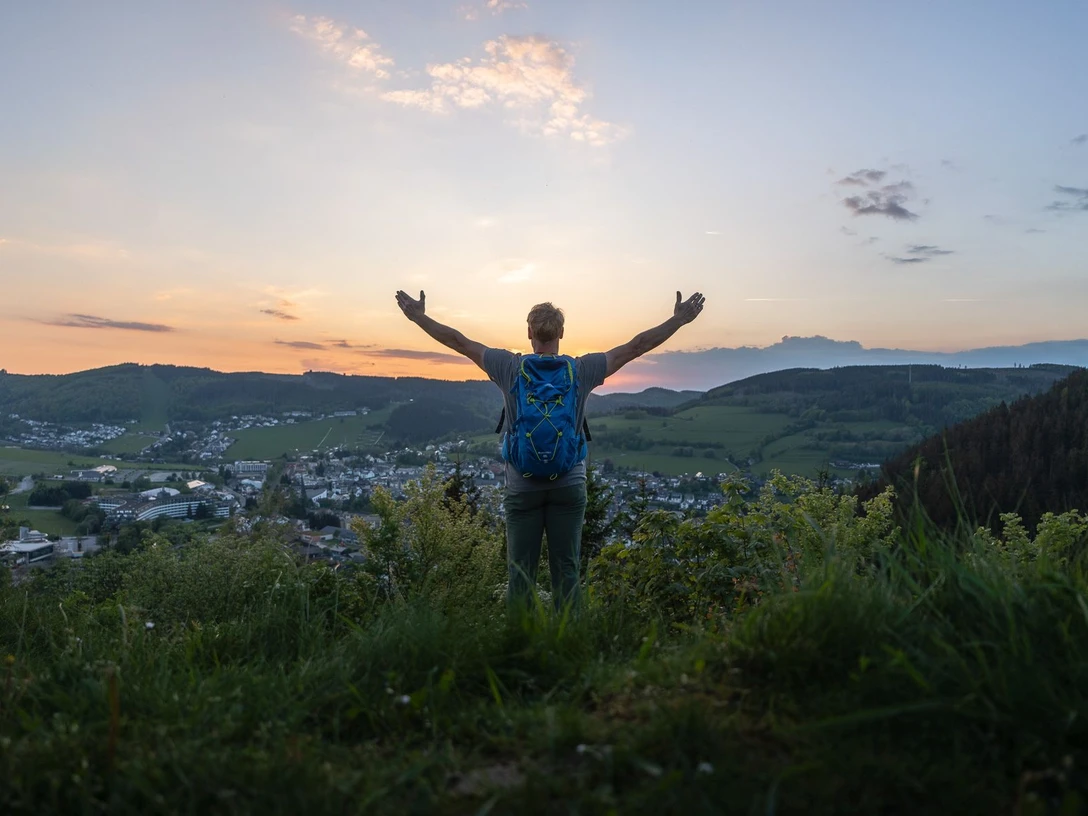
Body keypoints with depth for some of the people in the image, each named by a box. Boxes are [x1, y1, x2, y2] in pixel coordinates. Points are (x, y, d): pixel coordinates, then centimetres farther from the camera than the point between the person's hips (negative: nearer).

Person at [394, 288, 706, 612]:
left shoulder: (509, 368, -5)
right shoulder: (582, 370, -4)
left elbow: (458, 341, 4)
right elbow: (636, 346, 1)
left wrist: (419, 316, 16)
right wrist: (679, 319, 9)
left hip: (522, 487, 0)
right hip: (569, 487, 0)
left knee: (520, 573, 7)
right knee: (566, 571, 8)